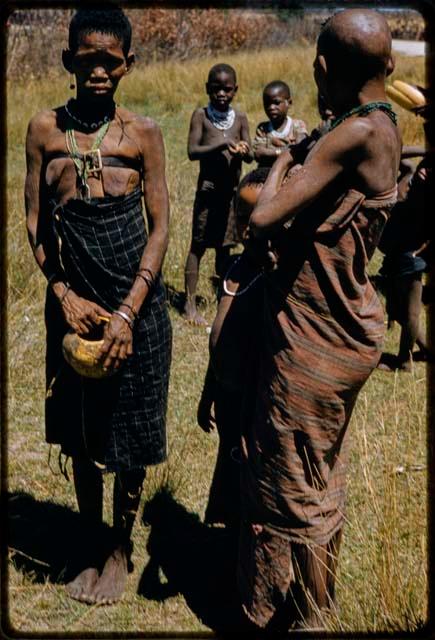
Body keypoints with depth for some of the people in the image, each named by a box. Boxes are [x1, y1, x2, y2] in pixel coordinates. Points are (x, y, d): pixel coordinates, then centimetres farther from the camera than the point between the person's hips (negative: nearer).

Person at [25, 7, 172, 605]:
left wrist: (128, 313, -14)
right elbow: (35, 222, 3)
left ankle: (120, 546, 31)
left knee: (129, 432, 9)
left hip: (134, 302, -2)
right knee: (80, 431, 15)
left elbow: (160, 227, -5)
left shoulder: (142, 132, -3)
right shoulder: (44, 128, 2)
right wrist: (66, 295, -10)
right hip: (72, 301, 2)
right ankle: (91, 540, 37)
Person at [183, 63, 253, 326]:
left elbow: (250, 156, 1)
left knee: (225, 245, 13)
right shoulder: (201, 115, -3)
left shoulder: (240, 118, 5)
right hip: (208, 189, -3)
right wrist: (222, 144, -25)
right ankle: (190, 303, 3)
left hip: (233, 190, 3)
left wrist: (244, 151, -23)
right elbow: (192, 151, -13)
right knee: (199, 245, 0)